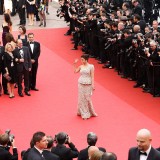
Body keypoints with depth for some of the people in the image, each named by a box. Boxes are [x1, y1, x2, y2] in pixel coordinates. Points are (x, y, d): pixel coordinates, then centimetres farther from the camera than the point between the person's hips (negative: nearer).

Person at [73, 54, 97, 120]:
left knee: (87, 98, 0)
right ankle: (84, 113, 14)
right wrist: (75, 64, 3)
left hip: (88, 84, -4)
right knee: (82, 98, 5)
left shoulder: (91, 66, -5)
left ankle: (90, 112, 17)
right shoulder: (81, 66, 6)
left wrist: (93, 85, -11)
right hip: (81, 84, 4)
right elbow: (75, 71, 11)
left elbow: (92, 76, -7)